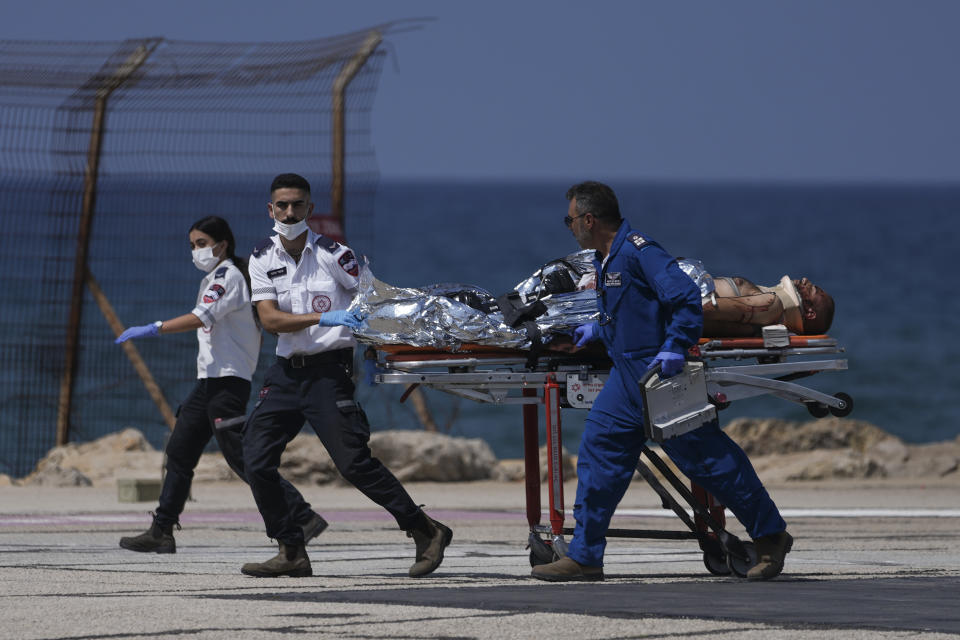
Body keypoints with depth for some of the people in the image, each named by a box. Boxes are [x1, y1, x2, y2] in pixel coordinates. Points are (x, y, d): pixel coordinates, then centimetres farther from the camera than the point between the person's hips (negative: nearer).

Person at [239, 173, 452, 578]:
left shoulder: (333, 255, -5)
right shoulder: (262, 259, 5)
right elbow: (269, 319, -7)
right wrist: (323, 318, -21)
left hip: (329, 371, -5)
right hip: (287, 372, 5)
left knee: (354, 461, -13)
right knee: (256, 460, -2)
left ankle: (426, 532, -4)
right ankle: (291, 553, 8)